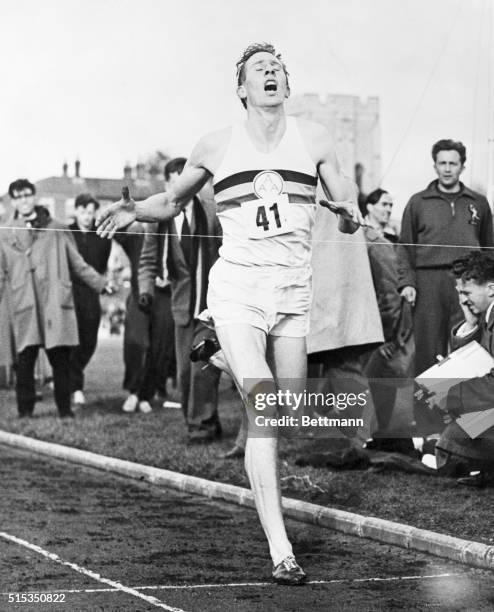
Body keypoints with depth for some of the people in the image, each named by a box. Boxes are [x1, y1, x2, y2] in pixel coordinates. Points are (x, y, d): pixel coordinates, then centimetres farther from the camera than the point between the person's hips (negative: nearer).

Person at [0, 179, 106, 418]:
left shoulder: (57, 230, 14)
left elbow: (78, 264, 15)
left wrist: (101, 283, 6)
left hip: (56, 302, 0)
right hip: (24, 307, 0)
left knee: (60, 358, -5)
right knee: (25, 359, -6)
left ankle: (65, 408, 4)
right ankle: (25, 410, 2)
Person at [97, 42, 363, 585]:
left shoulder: (313, 139, 8)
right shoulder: (216, 147, 5)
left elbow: (348, 214, 11)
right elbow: (172, 201, 19)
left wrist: (348, 211, -13)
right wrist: (133, 209, 0)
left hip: (293, 291, 3)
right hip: (237, 289, -3)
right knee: (261, 412, -17)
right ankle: (280, 552, -21)